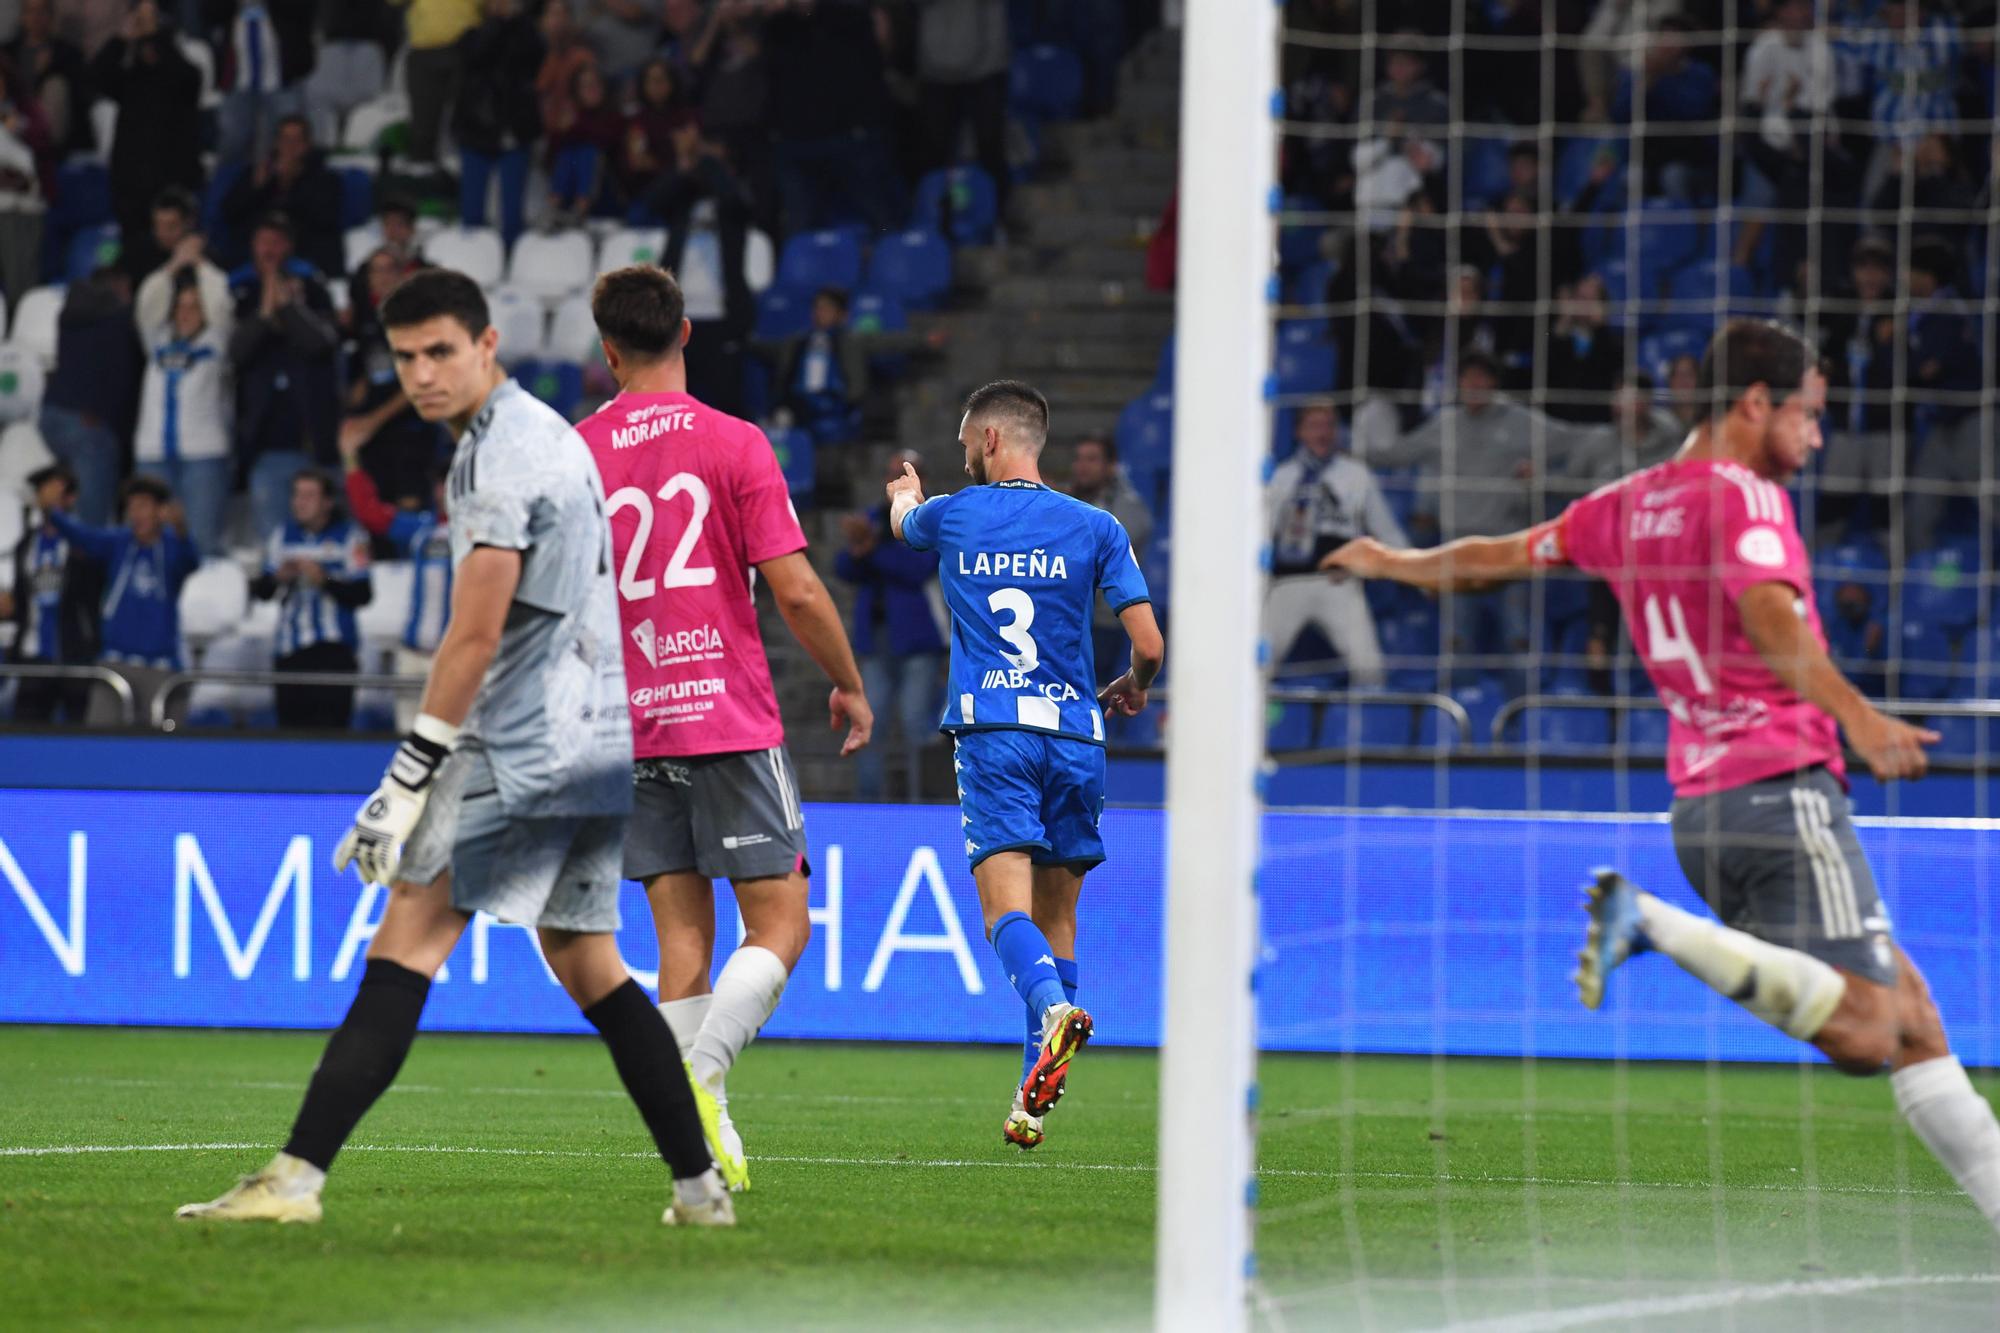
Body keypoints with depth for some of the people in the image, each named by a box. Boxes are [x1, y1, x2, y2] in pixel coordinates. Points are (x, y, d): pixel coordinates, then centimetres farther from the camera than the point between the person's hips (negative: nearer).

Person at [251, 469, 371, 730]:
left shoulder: (349, 536, 2)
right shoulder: (282, 536, 14)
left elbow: (362, 594, -5)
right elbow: (260, 591, 11)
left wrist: (325, 580, -18)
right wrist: (278, 578, -10)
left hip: (334, 649, -4)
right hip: (289, 647, 4)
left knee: (330, 725, -15)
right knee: (291, 722, 2)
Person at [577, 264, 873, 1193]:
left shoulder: (575, 454, 4)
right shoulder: (733, 444, -5)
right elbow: (796, 592, -7)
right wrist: (850, 686, 7)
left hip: (628, 725, 4)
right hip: (729, 716, -4)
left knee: (682, 934, 6)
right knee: (779, 923, 1)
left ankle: (705, 1137, -2)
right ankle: (700, 1075, -21)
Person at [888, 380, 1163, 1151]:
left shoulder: (951, 516, 7)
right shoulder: (1095, 529, 5)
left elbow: (904, 521, 34)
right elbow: (1149, 645, 0)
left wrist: (904, 496, 59)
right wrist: (1134, 689, 23)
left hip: (990, 733, -2)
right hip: (1074, 734, 2)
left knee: (1007, 908, -13)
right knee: (1057, 914, 11)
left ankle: (1055, 1007, -44)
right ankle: (1034, 1103, 8)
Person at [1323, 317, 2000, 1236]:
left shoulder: (1628, 505, 16)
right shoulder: (1744, 497, -6)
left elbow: (1497, 556, 31)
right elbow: (1772, 622, -26)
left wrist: (1390, 564, 50)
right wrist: (1855, 714, -40)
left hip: (1698, 806, 9)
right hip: (1783, 784, -9)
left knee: (1909, 1017, 10)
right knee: (1866, 1037, -17)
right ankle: (1659, 929, -22)